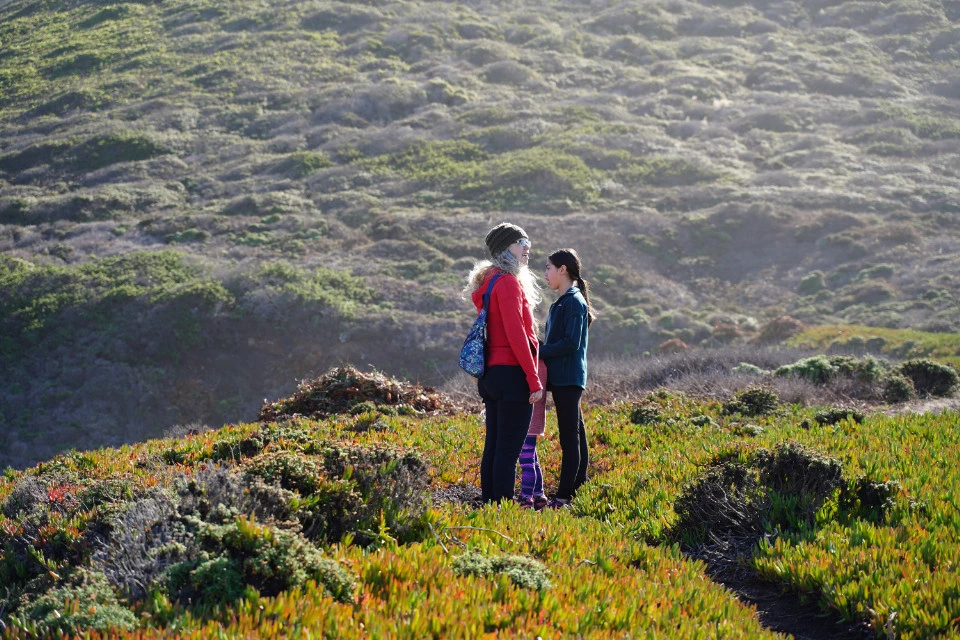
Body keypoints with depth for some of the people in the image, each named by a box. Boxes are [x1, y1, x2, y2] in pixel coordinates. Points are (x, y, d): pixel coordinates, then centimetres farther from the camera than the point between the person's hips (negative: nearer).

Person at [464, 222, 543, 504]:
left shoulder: (488, 282, 17)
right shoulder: (508, 282, -12)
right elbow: (516, 335, -18)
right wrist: (534, 380, -17)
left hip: (491, 374, 10)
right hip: (512, 374, -9)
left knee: (493, 447, 11)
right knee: (509, 450, -8)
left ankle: (489, 504, 14)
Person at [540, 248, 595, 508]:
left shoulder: (574, 301, -12)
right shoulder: (562, 302, 17)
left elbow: (571, 342, -20)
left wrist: (538, 352, -17)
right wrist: (539, 347, 3)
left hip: (568, 379, -10)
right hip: (563, 378, 10)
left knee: (570, 436, -8)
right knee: (575, 434, 12)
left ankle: (564, 496, -9)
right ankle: (578, 487, 17)